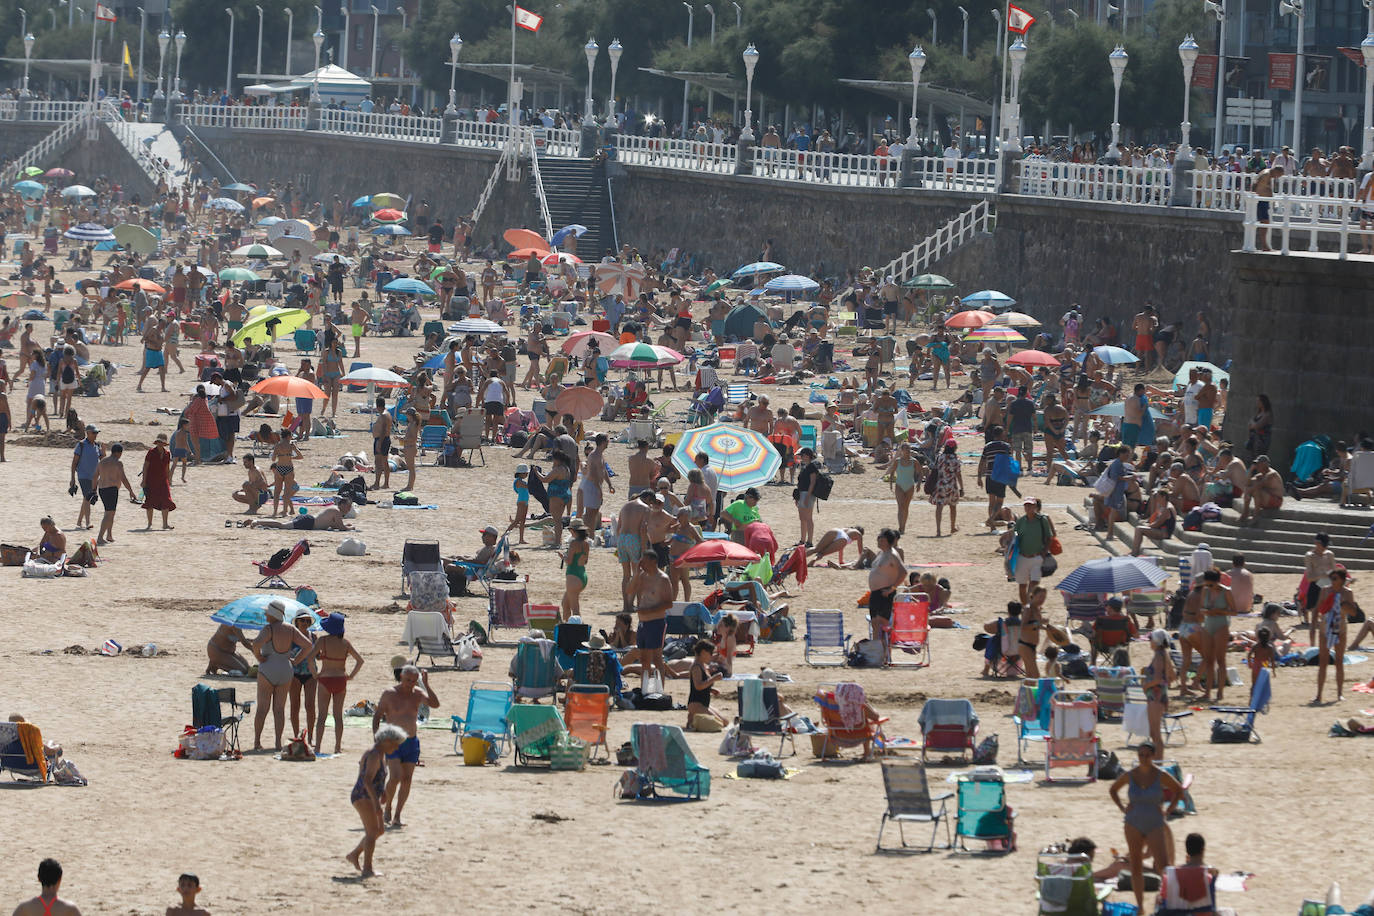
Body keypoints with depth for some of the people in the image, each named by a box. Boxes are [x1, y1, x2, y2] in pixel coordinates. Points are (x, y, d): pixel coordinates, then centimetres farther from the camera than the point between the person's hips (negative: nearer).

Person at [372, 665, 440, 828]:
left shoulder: (417, 694, 5)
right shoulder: (389, 694, -3)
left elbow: (435, 704, -11)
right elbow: (377, 716, 2)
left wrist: (426, 684, -14)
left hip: (411, 742, 4)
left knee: (406, 780, 1)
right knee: (396, 776, -17)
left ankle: (397, 816, 8)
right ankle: (386, 807, 6)